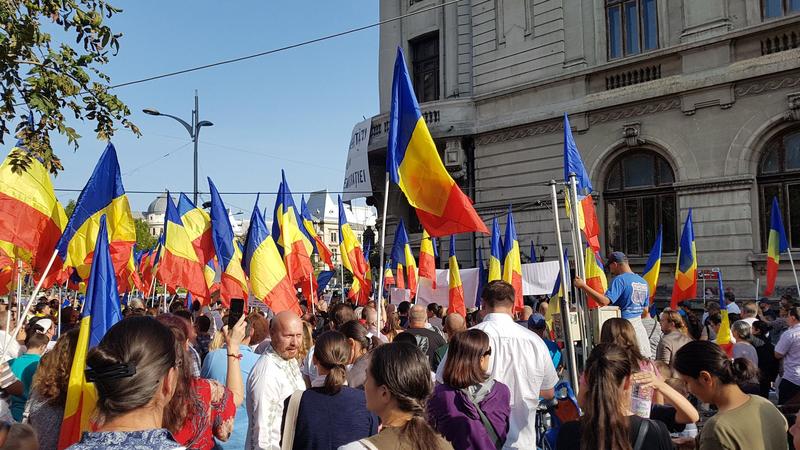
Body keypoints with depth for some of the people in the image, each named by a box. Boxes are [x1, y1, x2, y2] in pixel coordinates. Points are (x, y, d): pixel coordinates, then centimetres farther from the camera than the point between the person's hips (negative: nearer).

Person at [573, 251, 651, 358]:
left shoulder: (620, 280, -13)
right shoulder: (643, 282, 13)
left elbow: (604, 301, -26)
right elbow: (645, 311, 18)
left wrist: (583, 286, -24)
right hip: (640, 327, 8)